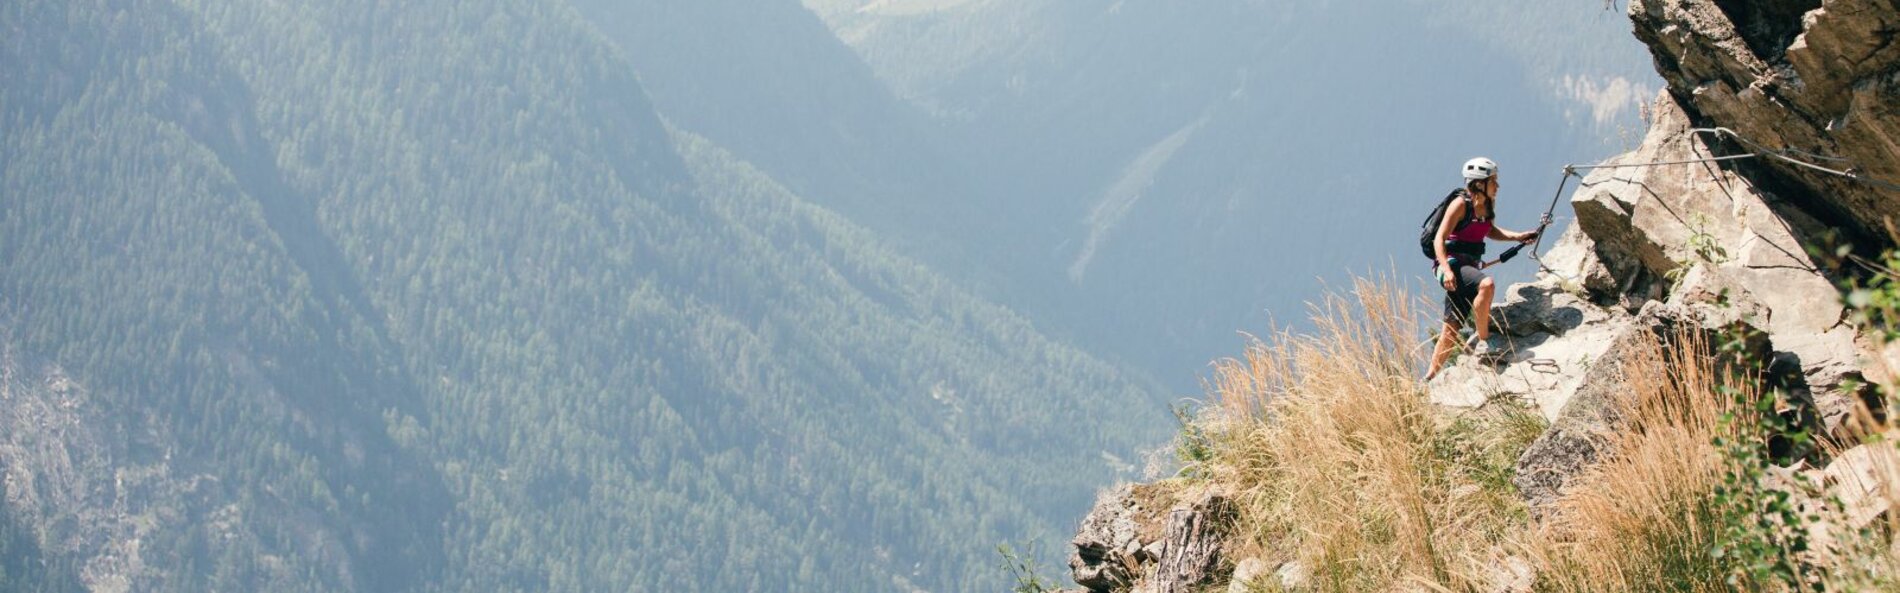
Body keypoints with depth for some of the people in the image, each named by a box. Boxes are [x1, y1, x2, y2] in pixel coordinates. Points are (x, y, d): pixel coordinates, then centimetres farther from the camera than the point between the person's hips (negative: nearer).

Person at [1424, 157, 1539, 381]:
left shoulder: (1486, 207, 10)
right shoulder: (1460, 204, -12)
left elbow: (1490, 231, 29)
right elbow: (1440, 239, -16)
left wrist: (1517, 236, 14)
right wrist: (1447, 270, -28)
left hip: (1471, 265, 8)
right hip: (1453, 263, -8)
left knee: (1451, 330, 5)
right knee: (1486, 284, -36)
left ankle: (1430, 377, 10)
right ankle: (1482, 340, -24)